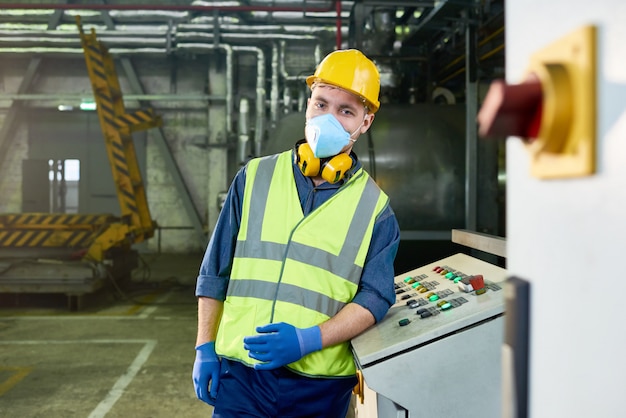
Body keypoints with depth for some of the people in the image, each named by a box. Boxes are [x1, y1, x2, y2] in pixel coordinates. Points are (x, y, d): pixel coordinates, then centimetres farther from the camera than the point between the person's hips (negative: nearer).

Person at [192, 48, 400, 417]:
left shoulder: (374, 207, 1)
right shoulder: (255, 178, 4)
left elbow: (374, 298, -4)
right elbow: (215, 272, 8)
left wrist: (308, 339, -17)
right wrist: (205, 348, 4)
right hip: (240, 374, 1)